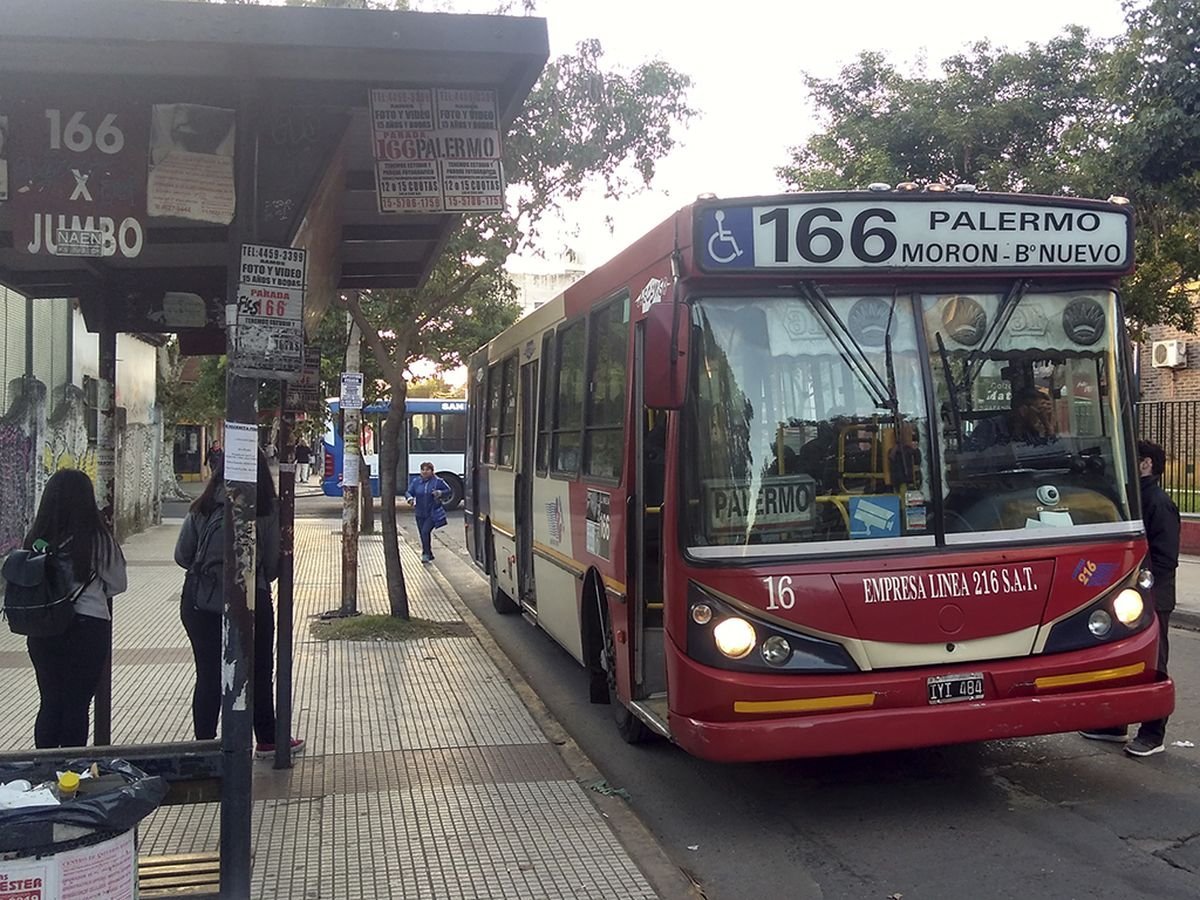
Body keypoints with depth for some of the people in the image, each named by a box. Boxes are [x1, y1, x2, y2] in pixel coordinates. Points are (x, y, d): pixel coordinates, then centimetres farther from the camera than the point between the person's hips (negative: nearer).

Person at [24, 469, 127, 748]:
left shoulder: (36, 538, -6)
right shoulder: (98, 539, -14)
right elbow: (118, 585, -4)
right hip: (87, 628, -3)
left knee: (49, 702, 16)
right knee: (77, 705, 8)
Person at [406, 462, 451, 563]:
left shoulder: (437, 481, -4)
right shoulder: (416, 481, 3)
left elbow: (448, 490, 4)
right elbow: (408, 492, 5)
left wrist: (440, 493, -16)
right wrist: (410, 498, -18)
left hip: (432, 513, -4)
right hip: (420, 514, 4)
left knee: (425, 531, -19)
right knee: (423, 534, 10)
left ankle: (426, 554, -9)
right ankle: (429, 555, 27)